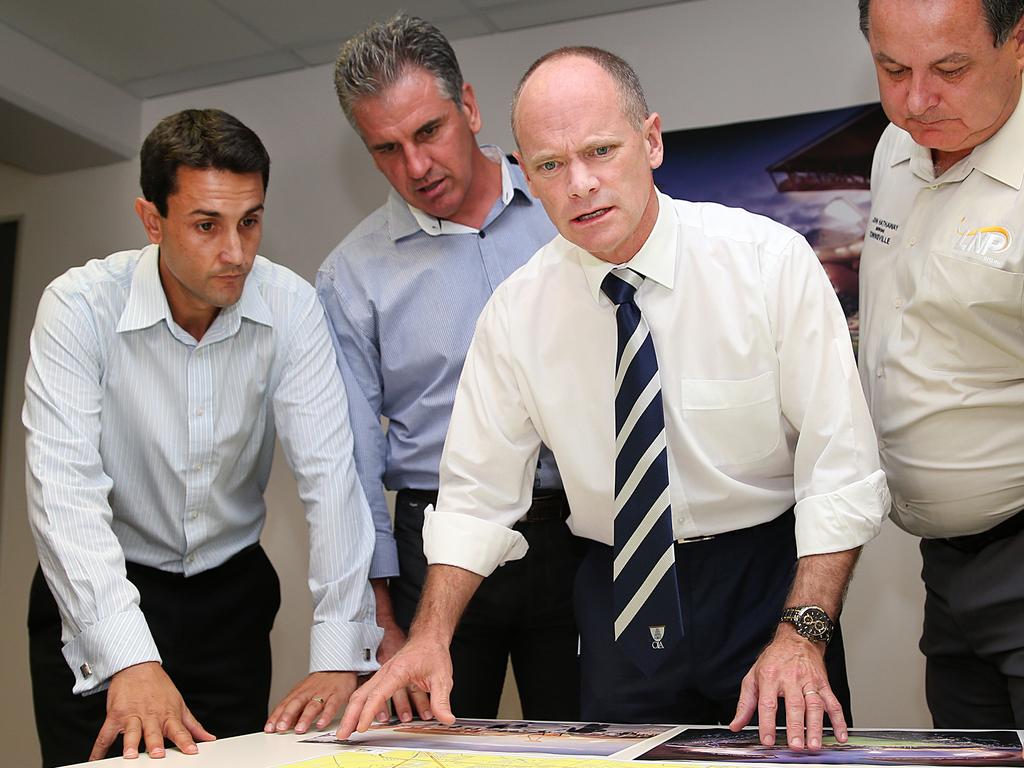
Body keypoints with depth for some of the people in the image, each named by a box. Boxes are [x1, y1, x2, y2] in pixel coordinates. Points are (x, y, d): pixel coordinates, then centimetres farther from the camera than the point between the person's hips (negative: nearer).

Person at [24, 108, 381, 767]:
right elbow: (65, 487, -27)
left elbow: (329, 471, -19)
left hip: (231, 592, 2)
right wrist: (129, 660, -40)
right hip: (101, 595, -2)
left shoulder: (291, 306, -14)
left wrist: (340, 655, -28)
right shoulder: (81, 307, -19)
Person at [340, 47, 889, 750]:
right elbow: (478, 493, -3)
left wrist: (802, 634, -25)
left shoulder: (771, 262, -15)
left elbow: (842, 468, -16)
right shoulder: (516, 311, -8)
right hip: (618, 590, 2)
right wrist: (430, 638, -15)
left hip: (768, 580, -1)